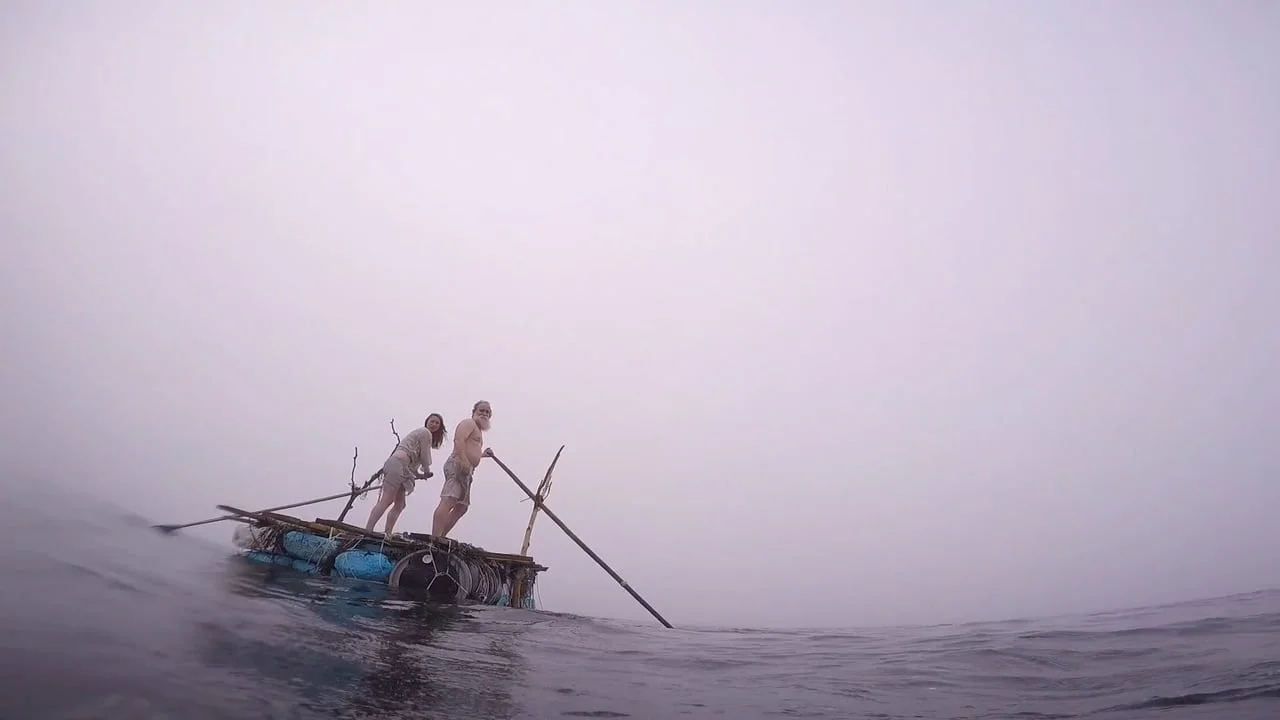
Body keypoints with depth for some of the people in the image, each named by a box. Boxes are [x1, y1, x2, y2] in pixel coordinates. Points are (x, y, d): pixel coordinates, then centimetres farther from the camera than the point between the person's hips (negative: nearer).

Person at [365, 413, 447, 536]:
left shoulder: (420, 432, 29)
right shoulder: (425, 432, 0)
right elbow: (425, 457, 0)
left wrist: (419, 474, 17)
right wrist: (427, 472, 16)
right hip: (398, 464, -11)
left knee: (400, 505, 7)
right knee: (386, 501, -18)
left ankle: (387, 534, 2)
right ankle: (367, 531, -24)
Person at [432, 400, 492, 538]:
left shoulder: (477, 430, 31)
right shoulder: (469, 423, 1)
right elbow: (459, 440, -18)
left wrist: (482, 454, 27)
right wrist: (464, 460, -28)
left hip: (466, 470, 11)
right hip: (458, 465, -11)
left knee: (462, 507, 12)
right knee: (448, 502, -21)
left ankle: (441, 537, 11)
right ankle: (435, 540, -31)